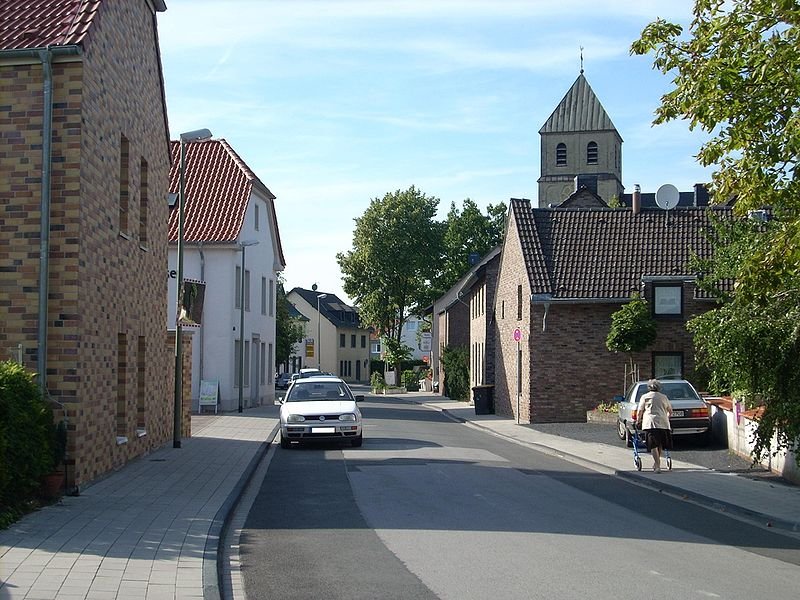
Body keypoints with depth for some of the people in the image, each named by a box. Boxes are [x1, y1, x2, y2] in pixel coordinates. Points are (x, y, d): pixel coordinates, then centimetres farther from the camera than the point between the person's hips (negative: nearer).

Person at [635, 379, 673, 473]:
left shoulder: (645, 397, 10)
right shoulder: (663, 397, 19)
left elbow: (639, 411, 4)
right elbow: (670, 411, 27)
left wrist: (638, 421, 18)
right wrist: (667, 418, 45)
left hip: (650, 423, -3)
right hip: (663, 422, 3)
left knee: (653, 446, -7)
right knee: (660, 445, 17)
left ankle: (657, 466, -18)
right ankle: (657, 463, 27)